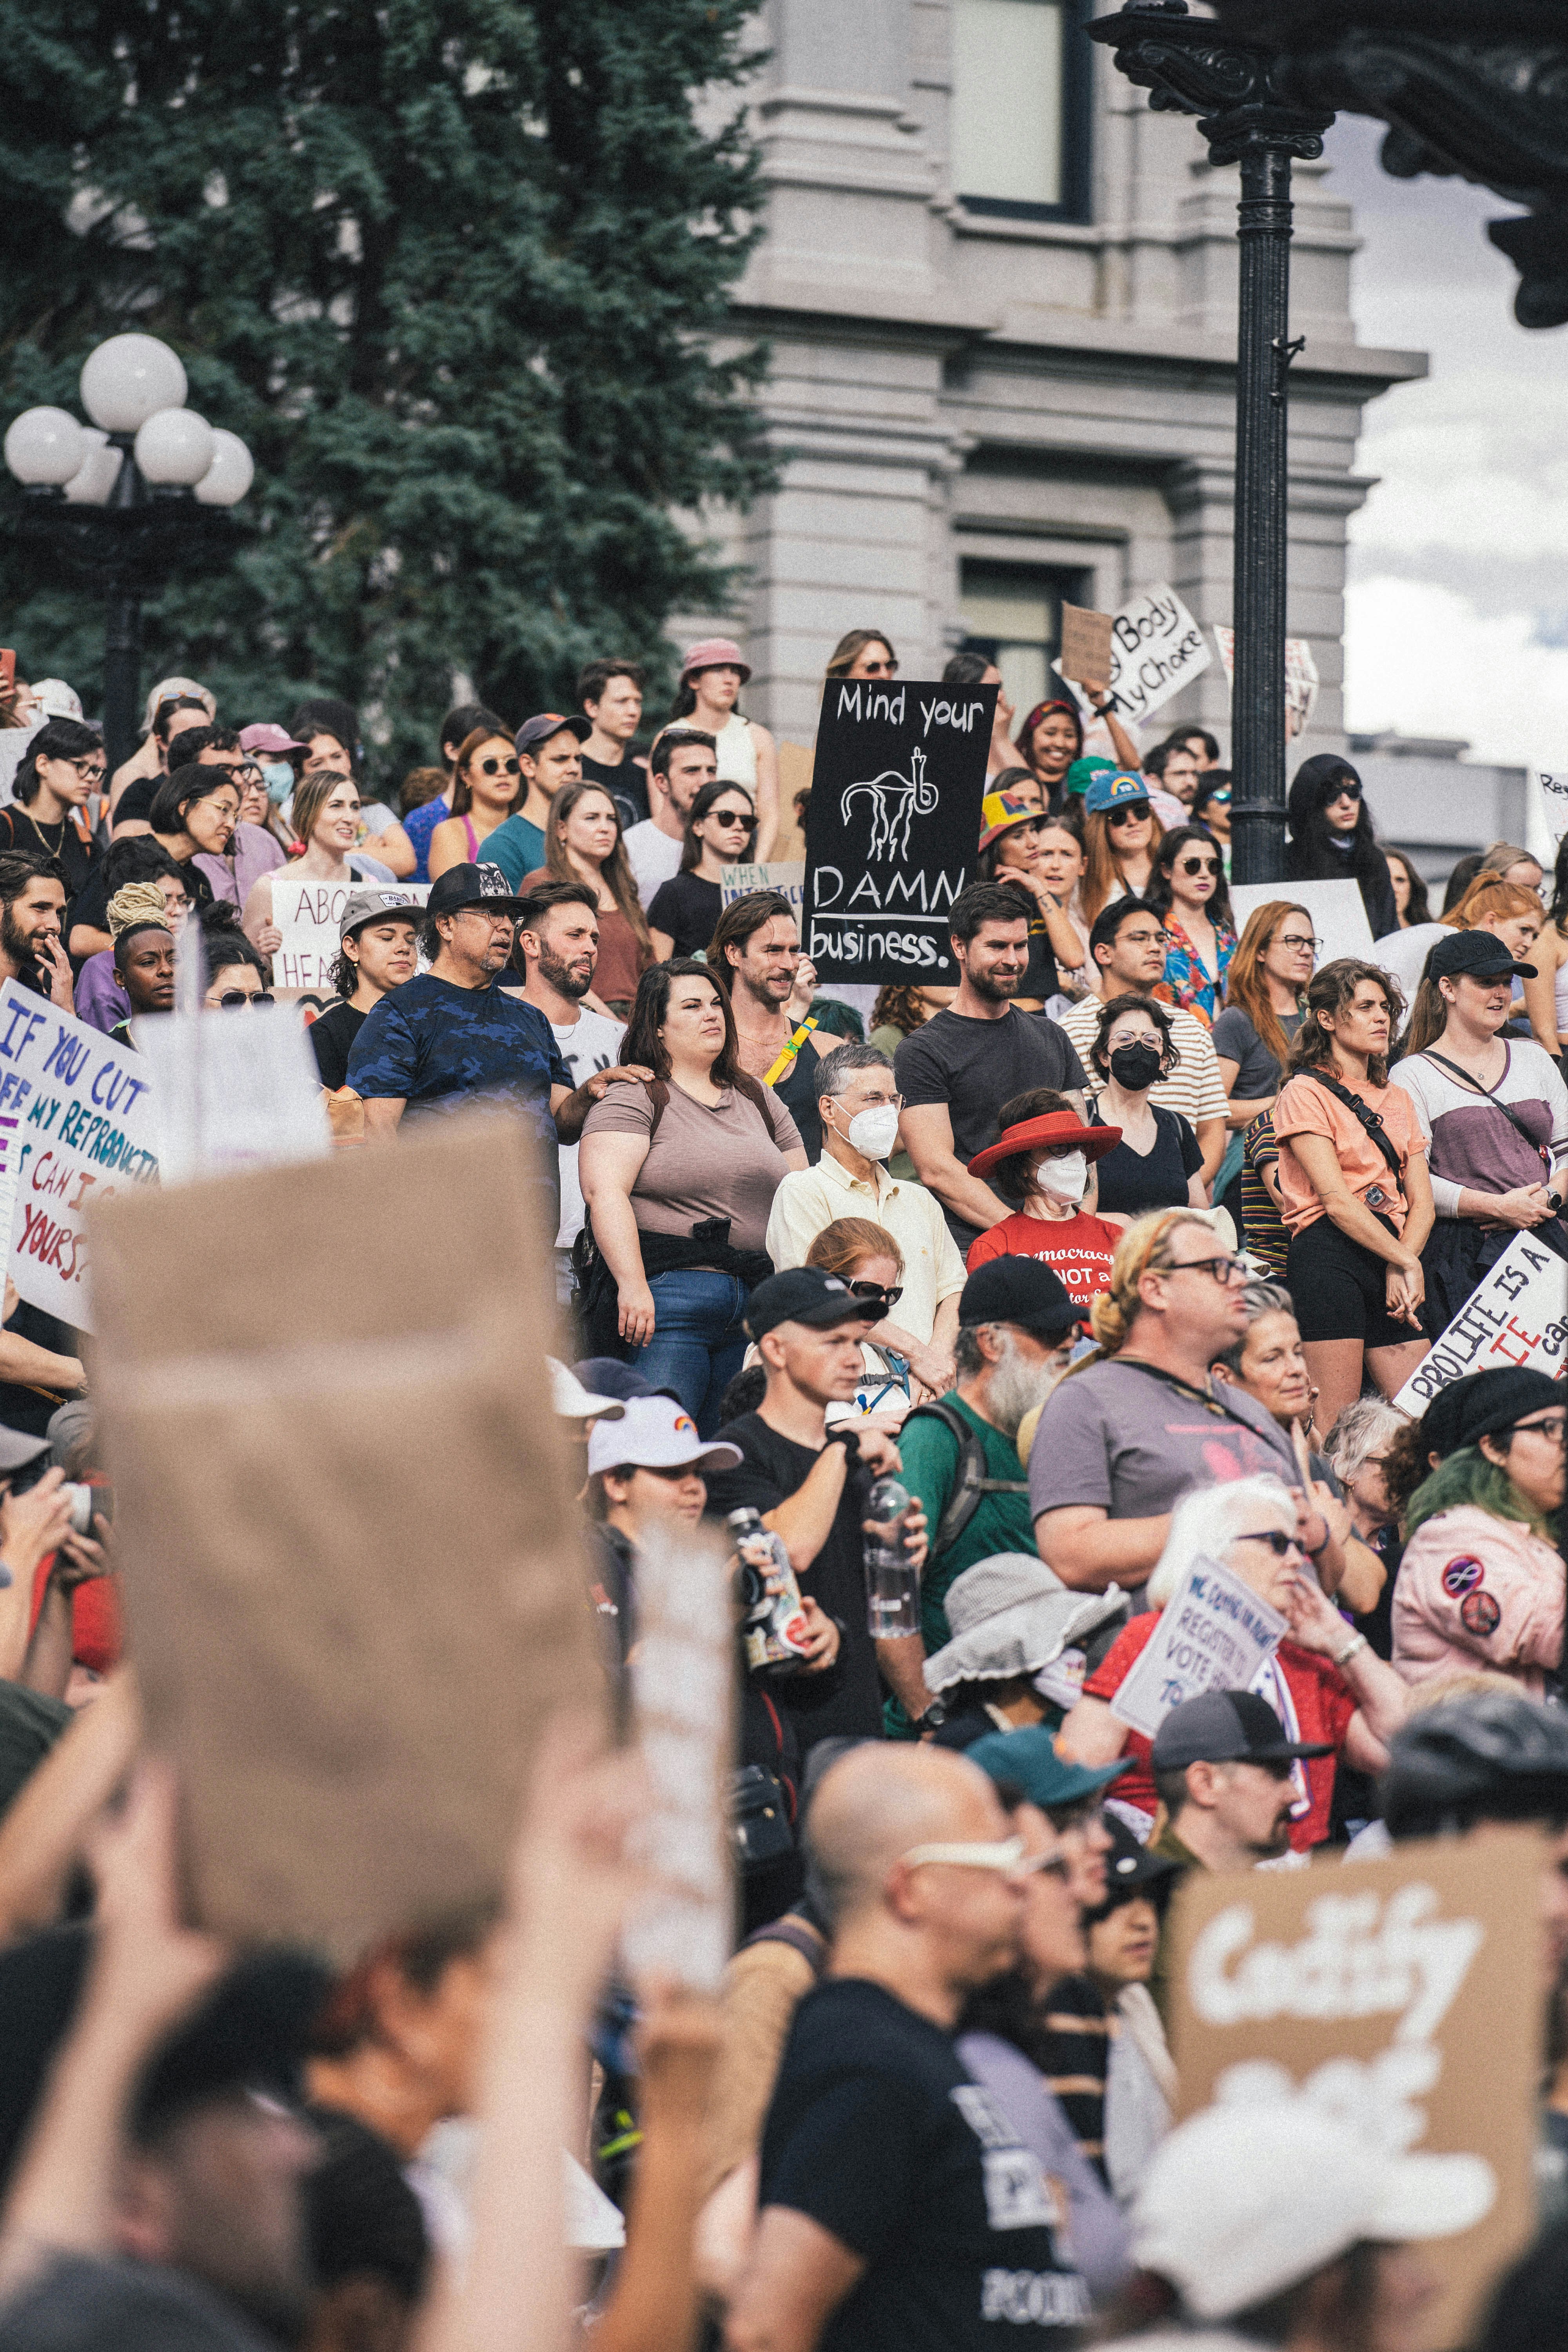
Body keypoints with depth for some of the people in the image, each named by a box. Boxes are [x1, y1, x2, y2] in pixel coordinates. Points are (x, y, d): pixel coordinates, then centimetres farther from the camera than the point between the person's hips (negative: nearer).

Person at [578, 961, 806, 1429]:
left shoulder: (756, 1101, 20)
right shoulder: (634, 1100, -1)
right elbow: (605, 1192, -13)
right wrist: (633, 1286, -23)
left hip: (756, 1301, 6)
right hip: (667, 1296, -6)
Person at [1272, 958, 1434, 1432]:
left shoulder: (1396, 1099, 22)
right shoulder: (1306, 1093, 1)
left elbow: (1421, 1201, 14)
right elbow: (1337, 1200, -8)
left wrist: (1402, 1266, -4)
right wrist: (1406, 1263, -11)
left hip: (1394, 1250, 7)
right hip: (1329, 1255, -7)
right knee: (1336, 1428, -12)